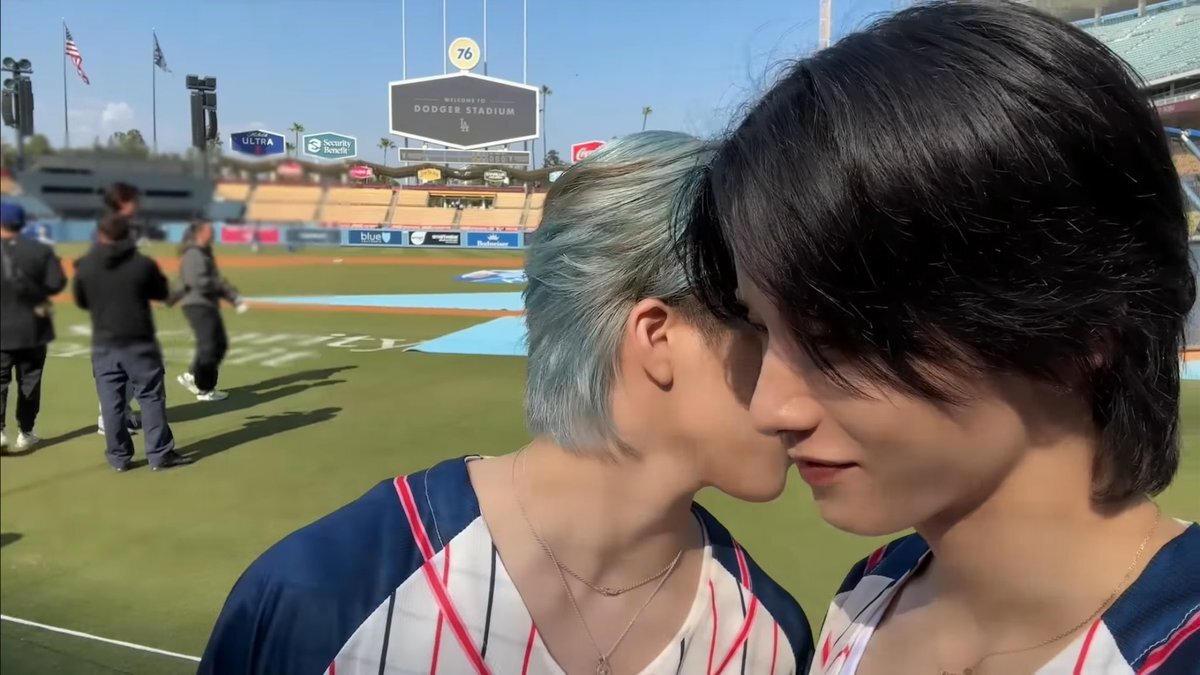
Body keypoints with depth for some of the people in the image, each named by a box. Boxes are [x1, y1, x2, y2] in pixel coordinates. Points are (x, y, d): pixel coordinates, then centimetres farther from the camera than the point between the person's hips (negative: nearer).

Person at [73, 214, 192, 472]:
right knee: (151, 397, 5)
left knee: (111, 402, 9)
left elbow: (81, 302, 9)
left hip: (104, 345, 2)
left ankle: (119, 457, 15)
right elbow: (161, 293, 4)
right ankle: (160, 454, 7)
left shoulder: (85, 266, -2)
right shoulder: (143, 264, -9)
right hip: (140, 343, -2)